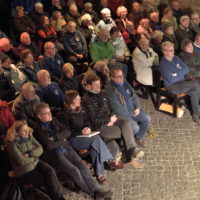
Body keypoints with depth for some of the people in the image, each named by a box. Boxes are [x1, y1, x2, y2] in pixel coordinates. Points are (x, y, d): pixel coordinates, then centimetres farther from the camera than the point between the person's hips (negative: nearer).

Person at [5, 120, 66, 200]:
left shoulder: (29, 136, 4)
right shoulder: (12, 144, -14)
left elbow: (40, 149, 0)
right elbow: (21, 161, -20)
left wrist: (30, 154, -17)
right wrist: (34, 156, -5)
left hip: (36, 163, 5)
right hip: (24, 172, -5)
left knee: (50, 170, -24)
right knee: (49, 181, -22)